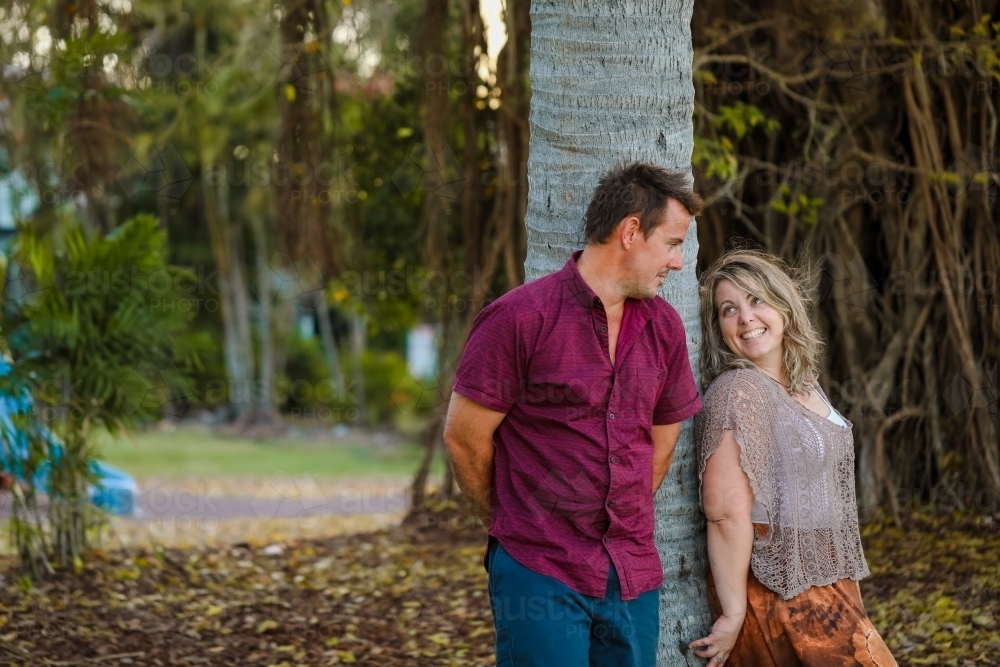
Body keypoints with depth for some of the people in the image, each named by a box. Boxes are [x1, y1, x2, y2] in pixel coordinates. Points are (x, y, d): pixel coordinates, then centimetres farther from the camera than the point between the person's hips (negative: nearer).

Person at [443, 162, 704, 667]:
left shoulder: (664, 327, 8)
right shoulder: (520, 318, -10)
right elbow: (464, 437, -5)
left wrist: (620, 526, 14)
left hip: (633, 579, 5)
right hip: (541, 576, -5)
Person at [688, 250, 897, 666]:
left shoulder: (803, 386, 10)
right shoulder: (738, 391, -17)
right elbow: (726, 512, -23)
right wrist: (734, 614, -23)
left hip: (820, 582, 8)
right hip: (778, 596, -8)